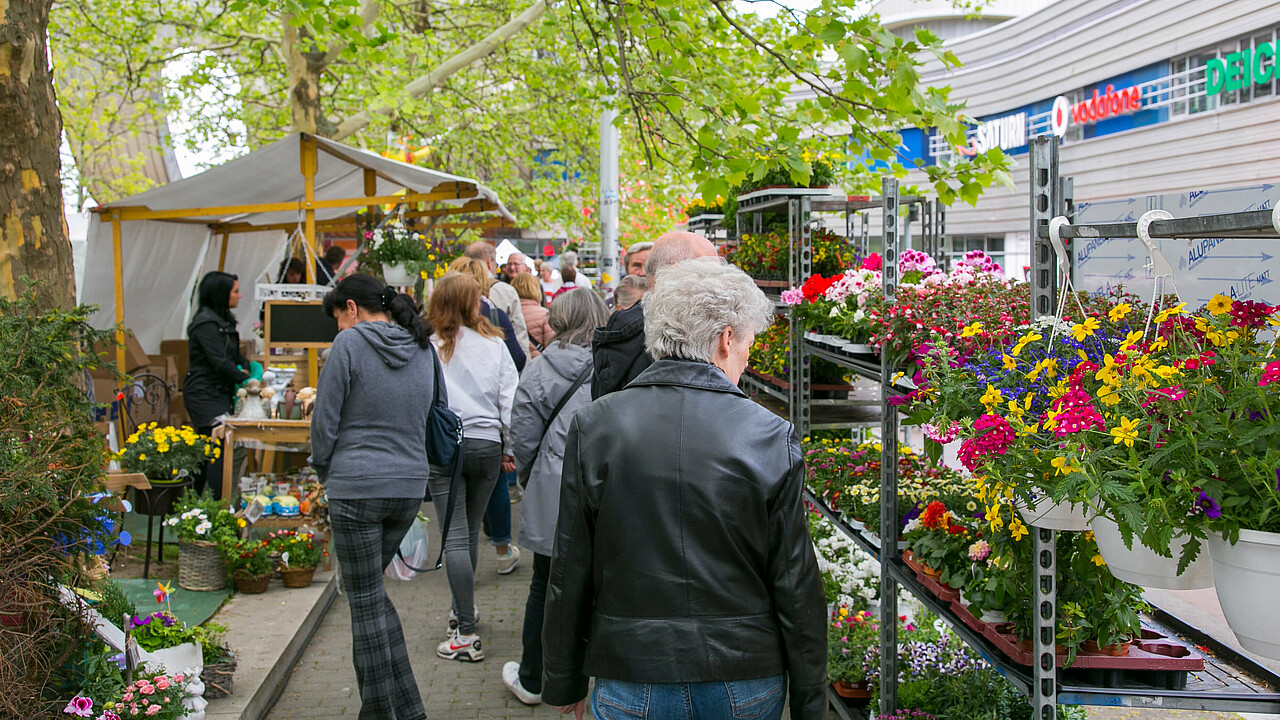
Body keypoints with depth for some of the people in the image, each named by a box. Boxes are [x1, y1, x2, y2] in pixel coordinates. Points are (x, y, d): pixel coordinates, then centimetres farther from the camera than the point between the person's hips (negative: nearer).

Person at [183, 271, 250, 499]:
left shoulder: (222, 320, 16)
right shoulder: (206, 323, -16)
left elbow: (234, 354, 24)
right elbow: (219, 361, -21)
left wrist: (248, 366, 6)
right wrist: (244, 378, -12)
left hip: (217, 393, 10)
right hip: (205, 394, -10)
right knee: (221, 449, -13)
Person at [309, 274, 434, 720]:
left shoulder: (351, 342, -10)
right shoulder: (423, 348, 9)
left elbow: (325, 419, -7)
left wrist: (324, 472, 9)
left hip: (358, 488, -6)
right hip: (410, 485, 7)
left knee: (365, 600, 4)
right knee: (372, 591, 20)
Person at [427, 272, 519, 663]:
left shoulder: (428, 348, -4)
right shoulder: (494, 345, 3)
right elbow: (510, 400, 3)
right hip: (486, 444, 3)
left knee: (455, 537, -3)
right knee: (471, 530, 18)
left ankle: (466, 633, -6)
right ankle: (463, 608, 35)